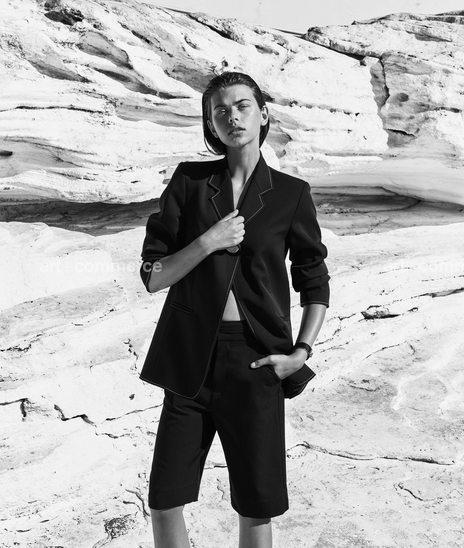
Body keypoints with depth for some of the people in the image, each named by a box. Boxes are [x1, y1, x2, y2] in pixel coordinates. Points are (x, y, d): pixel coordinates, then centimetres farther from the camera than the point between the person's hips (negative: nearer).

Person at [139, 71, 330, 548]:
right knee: (164, 503, 5)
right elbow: (152, 275, 0)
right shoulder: (189, 181, 2)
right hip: (189, 358, 1)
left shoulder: (291, 194, 1)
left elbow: (314, 282, 9)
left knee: (256, 507, 8)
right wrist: (208, 242, -14)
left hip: (256, 360, 0)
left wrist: (301, 350, -4)